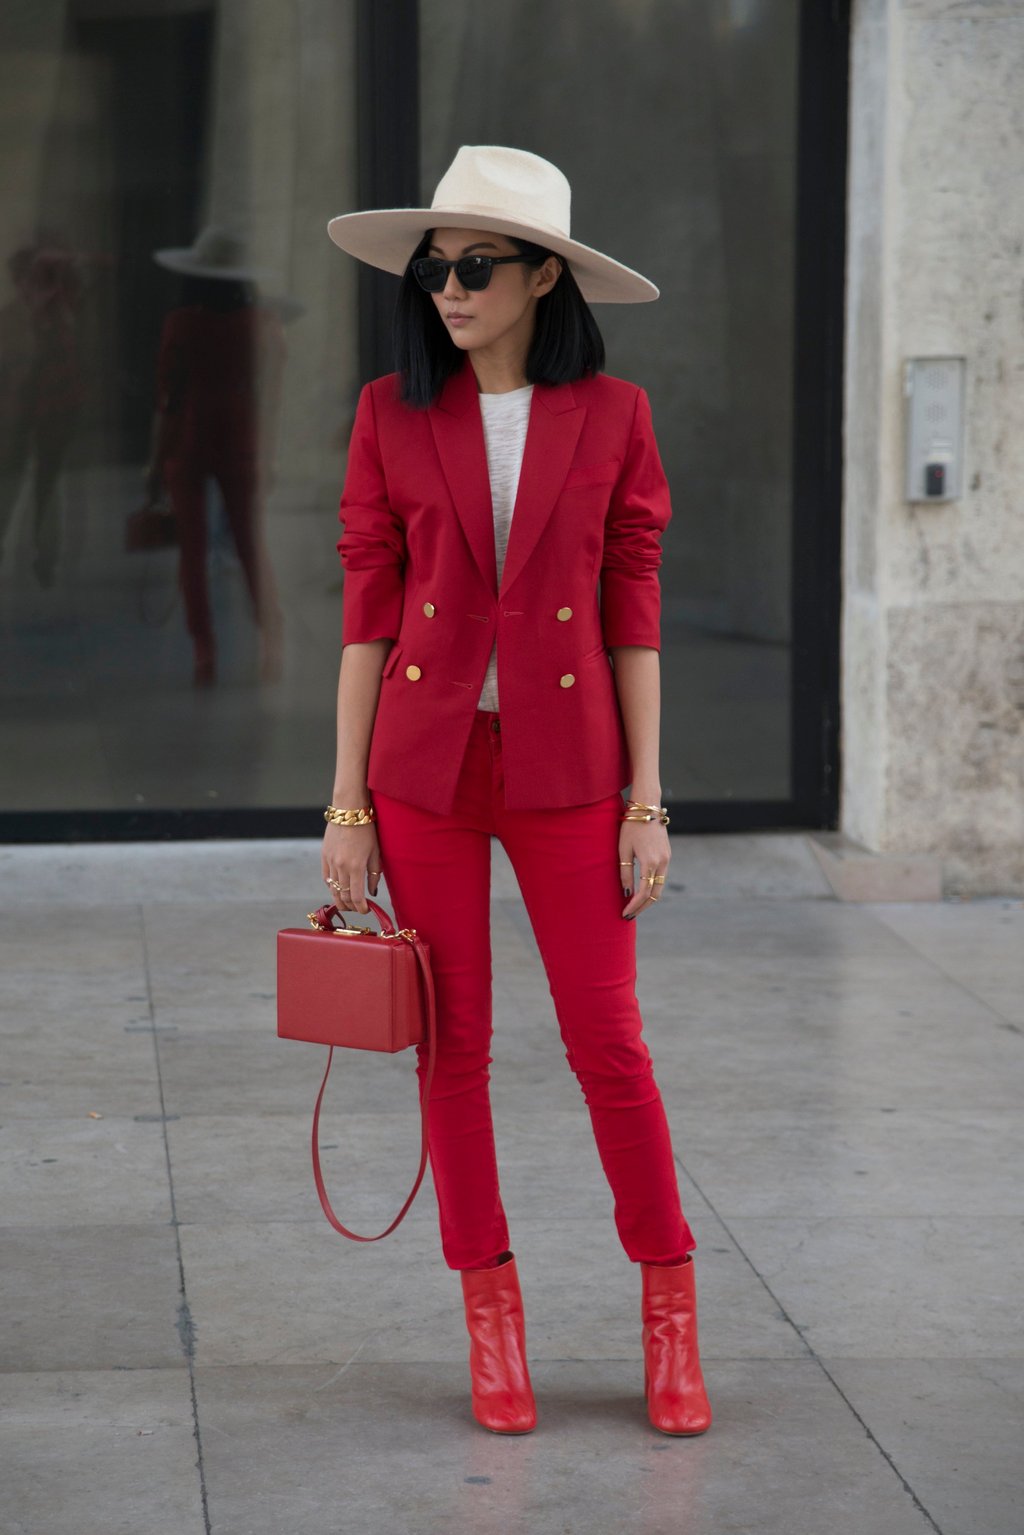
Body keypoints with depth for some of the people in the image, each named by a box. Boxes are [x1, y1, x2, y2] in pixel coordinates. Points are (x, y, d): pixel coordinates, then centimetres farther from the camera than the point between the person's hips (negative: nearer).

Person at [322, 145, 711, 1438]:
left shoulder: (610, 415, 0)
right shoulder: (394, 413, 2)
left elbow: (632, 617, 2)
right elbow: (367, 614, 2)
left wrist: (645, 801, -2)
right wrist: (346, 806, -1)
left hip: (563, 764, -1)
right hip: (425, 761, 1)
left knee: (607, 1043, 0)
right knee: (454, 1049, 6)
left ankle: (669, 1309, 16)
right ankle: (491, 1319, 18)